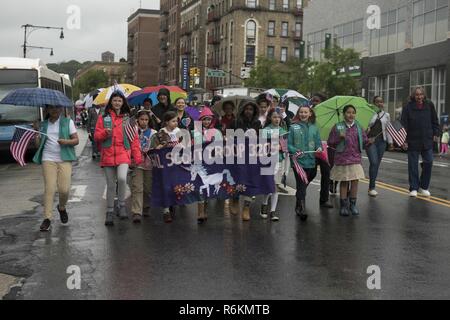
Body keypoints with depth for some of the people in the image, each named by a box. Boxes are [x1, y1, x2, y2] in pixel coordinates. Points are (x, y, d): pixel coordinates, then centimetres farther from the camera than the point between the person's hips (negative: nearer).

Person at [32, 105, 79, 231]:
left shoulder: (68, 122, 8)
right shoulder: (43, 125, 14)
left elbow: (76, 140, 3)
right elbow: (38, 144, 12)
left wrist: (66, 142, -15)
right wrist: (36, 131, -1)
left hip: (64, 159, -1)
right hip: (48, 159, 1)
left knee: (64, 189, -8)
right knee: (49, 188, -9)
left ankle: (62, 208, 24)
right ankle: (47, 218, -6)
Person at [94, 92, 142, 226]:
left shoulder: (128, 119, 9)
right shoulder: (103, 118, 8)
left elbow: (134, 139, 7)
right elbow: (96, 136, 7)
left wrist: (137, 157, 0)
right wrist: (105, 133, -15)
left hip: (123, 154, -1)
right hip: (108, 155, 1)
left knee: (122, 178, -25)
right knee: (110, 185, 7)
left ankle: (122, 205, -4)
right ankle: (110, 212, 20)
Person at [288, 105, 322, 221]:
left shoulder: (314, 128, 10)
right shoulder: (293, 127, 2)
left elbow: (318, 142, 12)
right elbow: (289, 144, 1)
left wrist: (319, 148, -10)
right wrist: (295, 150, -17)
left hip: (311, 161, 3)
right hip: (298, 161, -3)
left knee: (303, 185, 13)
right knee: (301, 186, -7)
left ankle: (299, 207, 32)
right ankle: (302, 209, -5)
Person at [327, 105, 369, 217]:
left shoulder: (358, 127, 5)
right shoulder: (337, 127, -3)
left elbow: (364, 142, 8)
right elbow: (330, 143, -1)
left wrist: (369, 141, -14)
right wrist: (339, 137, -17)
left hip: (356, 158, 2)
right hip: (342, 159, -2)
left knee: (355, 181, 1)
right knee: (344, 182, 5)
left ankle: (353, 205, 14)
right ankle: (343, 206, 16)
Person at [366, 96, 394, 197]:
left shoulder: (386, 115, 14)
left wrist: (390, 142, 13)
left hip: (381, 141, 4)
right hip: (370, 140, -4)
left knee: (377, 164, 5)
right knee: (373, 162, -14)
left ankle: (371, 187, 14)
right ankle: (372, 187, -9)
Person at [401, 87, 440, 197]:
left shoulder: (429, 105, 3)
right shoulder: (408, 107, -6)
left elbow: (434, 121, 13)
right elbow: (403, 125, -7)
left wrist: (436, 133, 6)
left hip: (427, 140, 3)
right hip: (413, 140, -2)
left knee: (428, 162, 1)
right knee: (413, 165, 3)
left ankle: (424, 187, 16)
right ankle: (413, 188, 12)